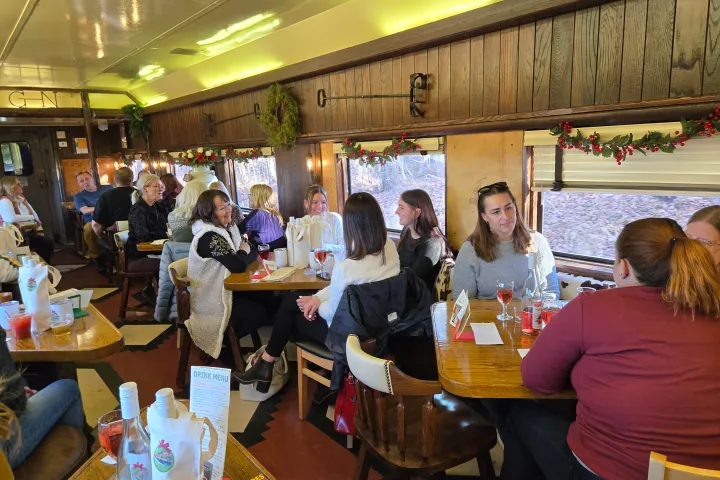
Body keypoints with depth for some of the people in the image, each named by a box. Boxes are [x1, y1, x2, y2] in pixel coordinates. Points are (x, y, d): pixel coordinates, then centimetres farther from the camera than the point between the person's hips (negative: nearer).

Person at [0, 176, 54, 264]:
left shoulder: (20, 198, 14)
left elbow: (34, 213, 15)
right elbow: (11, 218, -33)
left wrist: (39, 229, 0)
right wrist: (31, 217, -20)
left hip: (30, 231, 8)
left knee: (49, 243, -12)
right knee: (46, 243, -21)